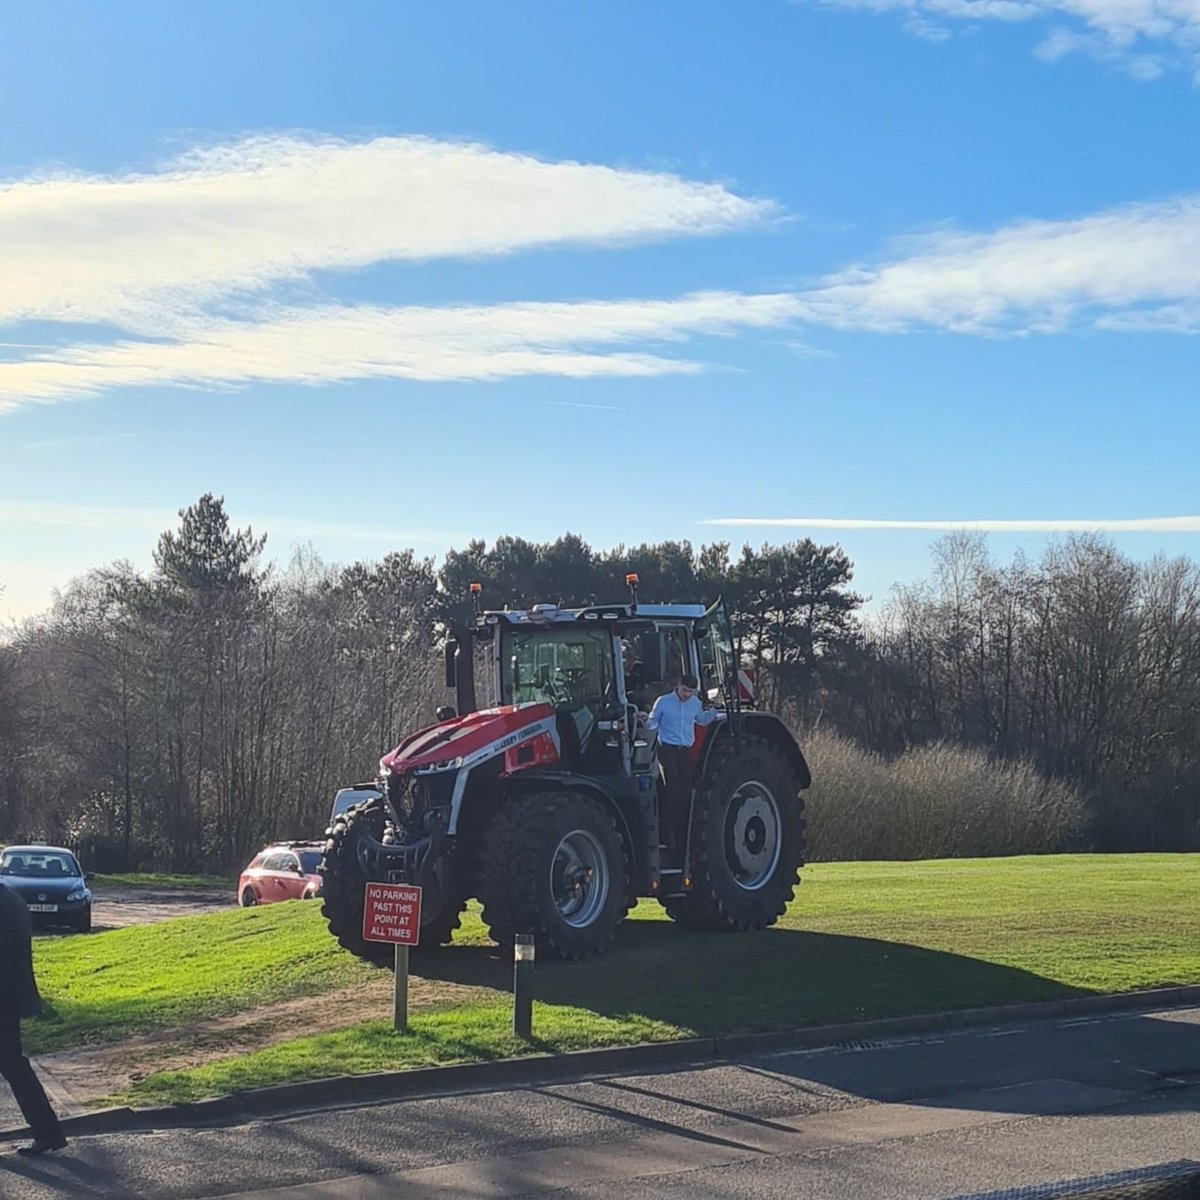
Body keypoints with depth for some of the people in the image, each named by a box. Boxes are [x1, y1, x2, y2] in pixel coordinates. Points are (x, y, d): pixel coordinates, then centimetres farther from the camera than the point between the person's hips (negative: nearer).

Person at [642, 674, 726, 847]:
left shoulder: (695, 702, 11)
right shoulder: (663, 702, -2)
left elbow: (702, 720, 29)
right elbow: (652, 724, 4)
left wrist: (714, 712, 10)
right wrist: (645, 721, -18)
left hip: (686, 751, 5)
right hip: (668, 749, -5)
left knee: (685, 790, 0)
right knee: (672, 788, -18)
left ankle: (680, 833, 6)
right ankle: (666, 832, -17)